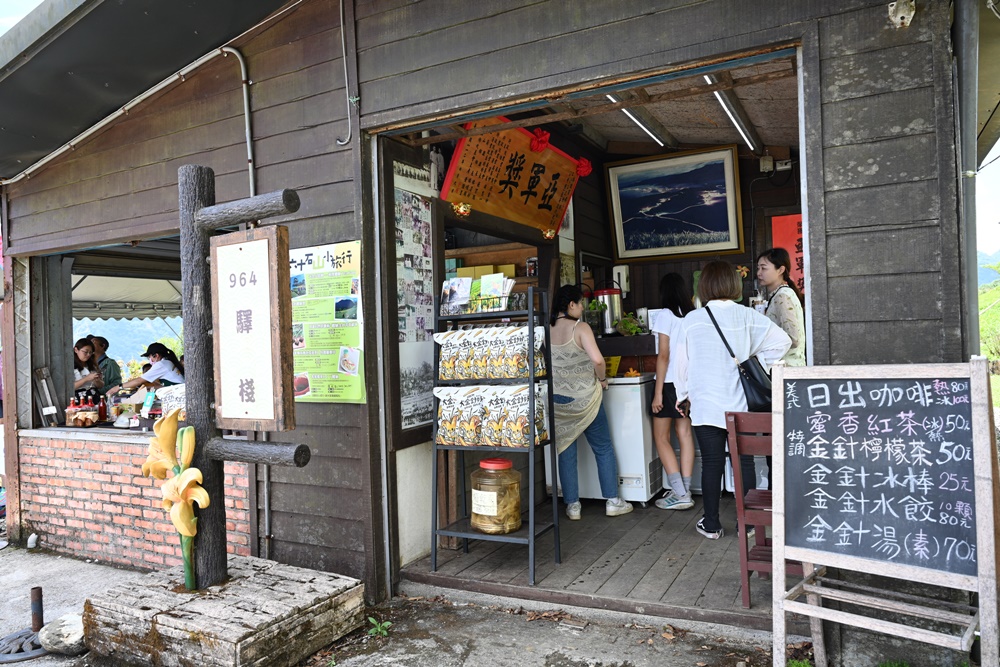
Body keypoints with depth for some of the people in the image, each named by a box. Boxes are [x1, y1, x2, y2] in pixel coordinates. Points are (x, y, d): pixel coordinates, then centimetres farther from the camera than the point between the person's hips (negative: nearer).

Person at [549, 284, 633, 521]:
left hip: (557, 400, 4)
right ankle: (613, 501, 17)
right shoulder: (580, 329, -13)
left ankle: (572, 505, 15)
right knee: (604, 449, 11)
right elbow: (597, 359, -24)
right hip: (585, 398, -4)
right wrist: (602, 378, -6)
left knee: (566, 452, 11)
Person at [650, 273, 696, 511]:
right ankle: (685, 491, 13)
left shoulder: (666, 315, -10)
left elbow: (664, 355, -13)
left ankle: (680, 494, -1)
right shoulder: (692, 315, 7)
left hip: (670, 382, -6)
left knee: (661, 438, 2)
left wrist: (658, 392, -12)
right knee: (685, 434, 10)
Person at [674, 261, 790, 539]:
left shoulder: (692, 319, -5)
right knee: (744, 462, 11)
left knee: (711, 464, 7)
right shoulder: (748, 316, -2)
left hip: (705, 405, -1)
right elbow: (782, 340, -5)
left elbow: (683, 361, 2)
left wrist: (682, 395, 14)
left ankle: (711, 524, 15)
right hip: (741, 404, 1)